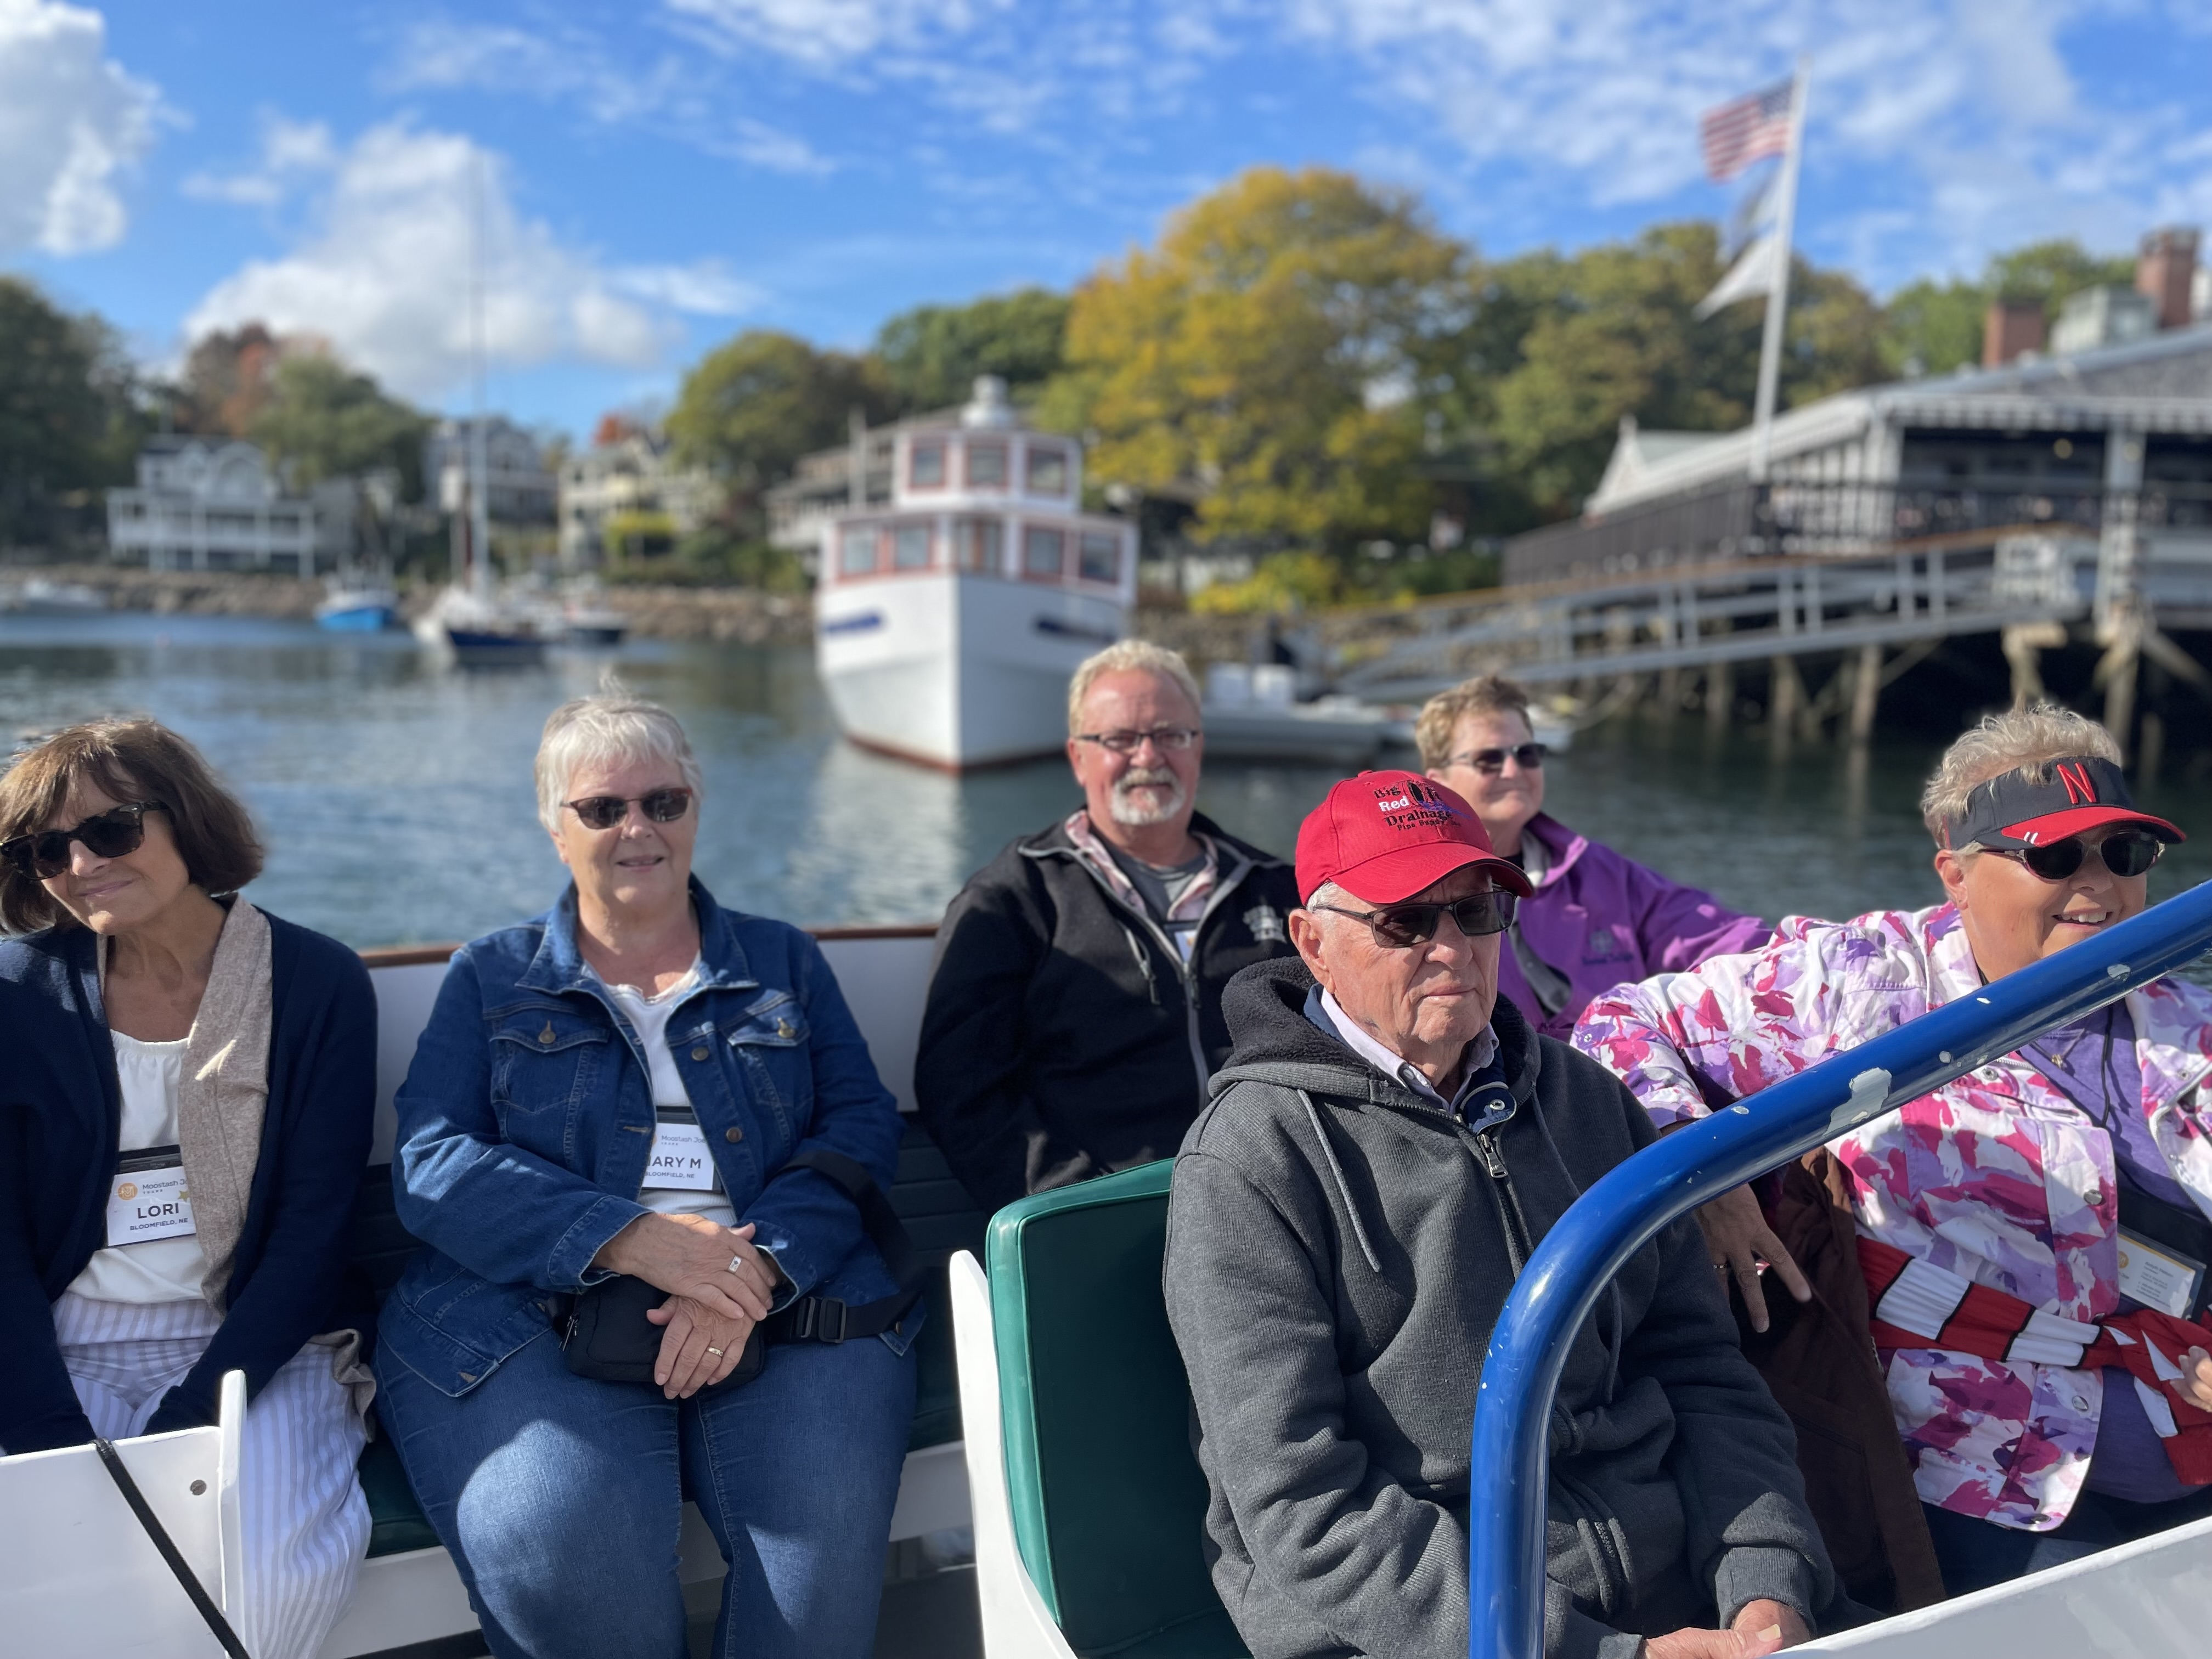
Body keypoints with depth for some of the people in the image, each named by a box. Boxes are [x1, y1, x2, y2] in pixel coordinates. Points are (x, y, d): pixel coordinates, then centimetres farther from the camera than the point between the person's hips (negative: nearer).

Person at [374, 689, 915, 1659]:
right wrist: (630, 1241, -14)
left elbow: (861, 1125, 7)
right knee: (560, 1555, -29)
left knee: (826, 1530, -29)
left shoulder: (785, 963, 19)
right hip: (539, 1314, 0)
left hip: (785, 1311, 1)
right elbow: (431, 1164, 2)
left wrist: (757, 1265, -14)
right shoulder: (492, 978, 16)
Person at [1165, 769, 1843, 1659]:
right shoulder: (1250, 1161, -8)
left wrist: (1767, 1584, -4)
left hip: (1686, 1588, 5)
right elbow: (1307, 1510, -13)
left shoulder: (1587, 1099, 12)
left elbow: (1702, 1370, 13)